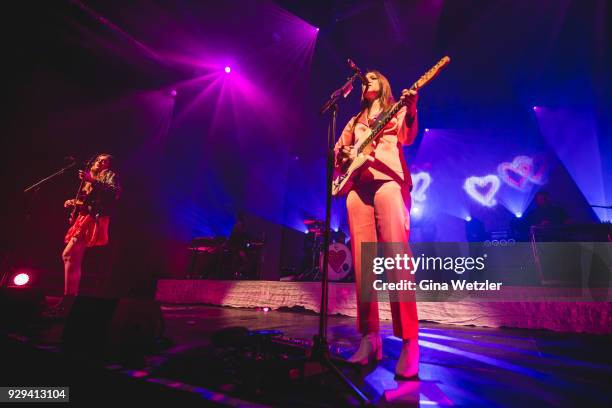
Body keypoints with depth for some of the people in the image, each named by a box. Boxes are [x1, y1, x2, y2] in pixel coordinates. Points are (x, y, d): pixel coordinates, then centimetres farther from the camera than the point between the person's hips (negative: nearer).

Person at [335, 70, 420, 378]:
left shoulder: (396, 112, 19)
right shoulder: (355, 121, 31)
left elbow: (408, 137, -1)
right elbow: (337, 151, 27)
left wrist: (411, 111, -19)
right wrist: (343, 154, 5)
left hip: (388, 181, -4)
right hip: (358, 186, 4)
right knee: (362, 263, -4)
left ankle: (408, 341, -14)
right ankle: (369, 336, 2)